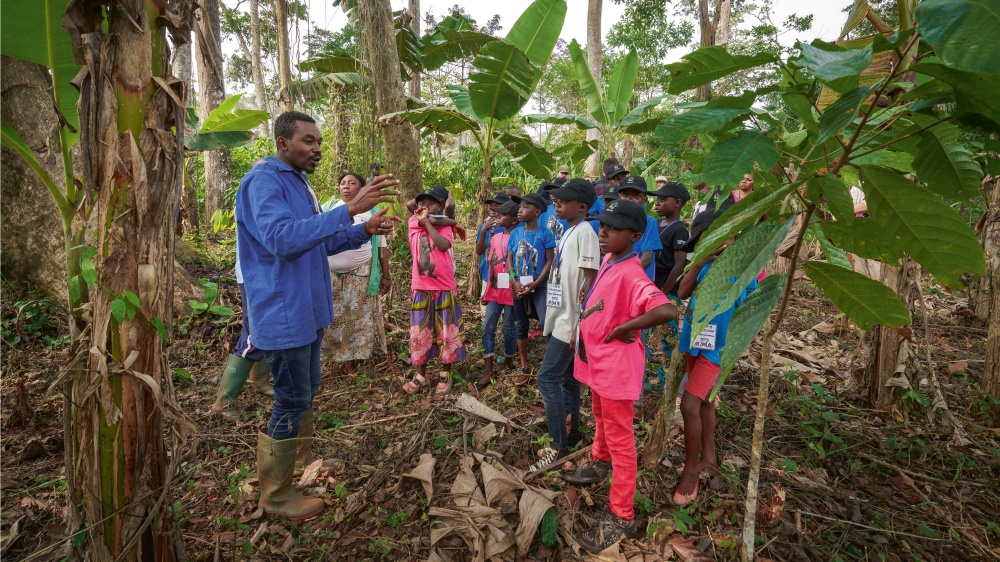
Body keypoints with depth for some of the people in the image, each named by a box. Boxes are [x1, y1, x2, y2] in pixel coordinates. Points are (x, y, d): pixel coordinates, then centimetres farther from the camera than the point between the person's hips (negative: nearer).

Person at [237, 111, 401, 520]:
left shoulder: (299, 184, 14)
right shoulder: (264, 181, -16)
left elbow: (319, 244, 18)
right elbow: (281, 238, -32)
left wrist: (365, 230, 1)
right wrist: (350, 209, -36)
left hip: (307, 310, 9)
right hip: (282, 313, -9)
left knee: (307, 391, 19)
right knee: (292, 402, 0)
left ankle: (300, 460, 37)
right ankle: (276, 495, 17)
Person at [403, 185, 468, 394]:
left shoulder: (444, 226, -2)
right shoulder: (413, 222, 6)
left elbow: (443, 245, -21)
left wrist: (427, 221, -17)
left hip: (444, 288, -2)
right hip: (420, 288, 2)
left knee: (446, 331, 7)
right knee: (419, 332, 8)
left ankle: (445, 373, 22)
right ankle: (420, 374, 22)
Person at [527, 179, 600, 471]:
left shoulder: (584, 232, -14)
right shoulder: (567, 233, 13)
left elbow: (589, 282, -18)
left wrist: (580, 325, -20)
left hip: (571, 320, -9)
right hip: (559, 317, 9)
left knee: (548, 377, -8)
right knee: (567, 378, 15)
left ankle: (558, 445, 3)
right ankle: (570, 434, 28)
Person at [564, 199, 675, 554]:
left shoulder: (630, 273, -26)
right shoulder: (609, 260, 1)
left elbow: (666, 311, -39)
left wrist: (625, 327, -27)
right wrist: (588, 340, 15)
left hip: (616, 365, -9)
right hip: (597, 359, 9)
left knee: (619, 439, 3)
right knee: (601, 419, 30)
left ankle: (621, 517, 16)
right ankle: (599, 464, 54)